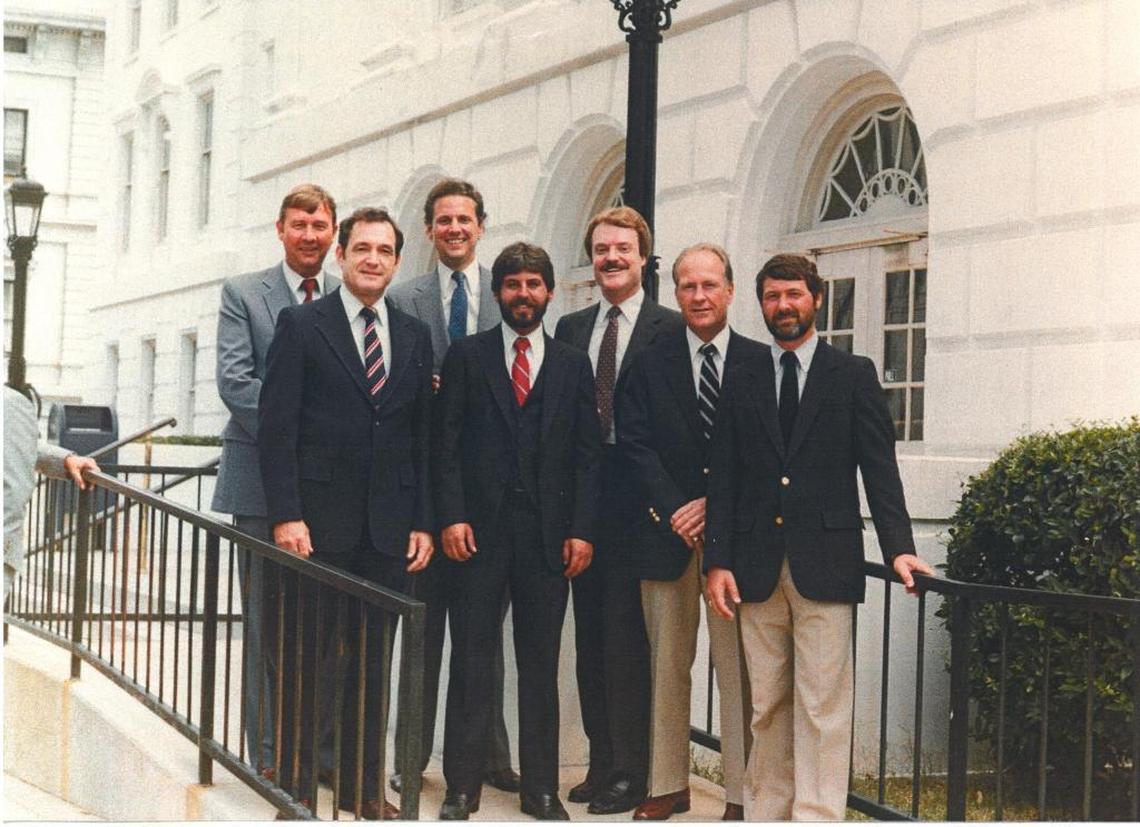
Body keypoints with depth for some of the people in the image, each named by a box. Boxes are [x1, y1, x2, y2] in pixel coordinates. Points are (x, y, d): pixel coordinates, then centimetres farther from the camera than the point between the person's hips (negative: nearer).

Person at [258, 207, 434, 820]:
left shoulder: (415, 336, 12)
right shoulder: (301, 325, 0)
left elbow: (423, 438, 12)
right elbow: (275, 427, -5)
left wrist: (423, 522, 5)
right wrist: (285, 514, -13)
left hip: (389, 527, 4)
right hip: (318, 519, -4)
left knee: (373, 657, 9)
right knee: (305, 655, 2)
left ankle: (363, 783, 18)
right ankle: (295, 784, 12)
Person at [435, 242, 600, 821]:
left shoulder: (573, 366, 11)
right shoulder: (466, 356, 7)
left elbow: (587, 454, 8)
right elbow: (447, 443, 2)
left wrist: (582, 529, -1)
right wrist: (451, 517, -8)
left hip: (549, 532, 1)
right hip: (479, 529, -1)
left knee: (541, 664, 7)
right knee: (470, 659, 2)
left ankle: (540, 788, 14)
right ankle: (462, 787, 9)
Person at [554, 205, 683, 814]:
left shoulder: (671, 329, -2)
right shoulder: (571, 328, 14)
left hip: (637, 505, -6)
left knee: (626, 639, -4)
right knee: (590, 638, 10)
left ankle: (629, 774, 4)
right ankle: (601, 764, 19)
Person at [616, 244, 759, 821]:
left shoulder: (761, 362, 4)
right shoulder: (649, 364, 7)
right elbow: (634, 444, 1)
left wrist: (714, 505, -10)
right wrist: (675, 510, -10)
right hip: (666, 533, 2)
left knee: (738, 667, 0)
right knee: (667, 665, 7)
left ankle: (740, 793, 5)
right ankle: (668, 785, 16)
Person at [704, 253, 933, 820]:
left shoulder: (853, 375, 6)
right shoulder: (741, 381, 12)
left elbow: (879, 469, 1)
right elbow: (722, 477, 10)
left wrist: (899, 548, -11)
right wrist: (717, 560, 1)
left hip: (825, 565, -2)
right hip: (757, 567, 3)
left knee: (822, 706, -4)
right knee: (767, 705, 7)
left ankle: (817, 816, -2)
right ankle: (765, 812, 15)